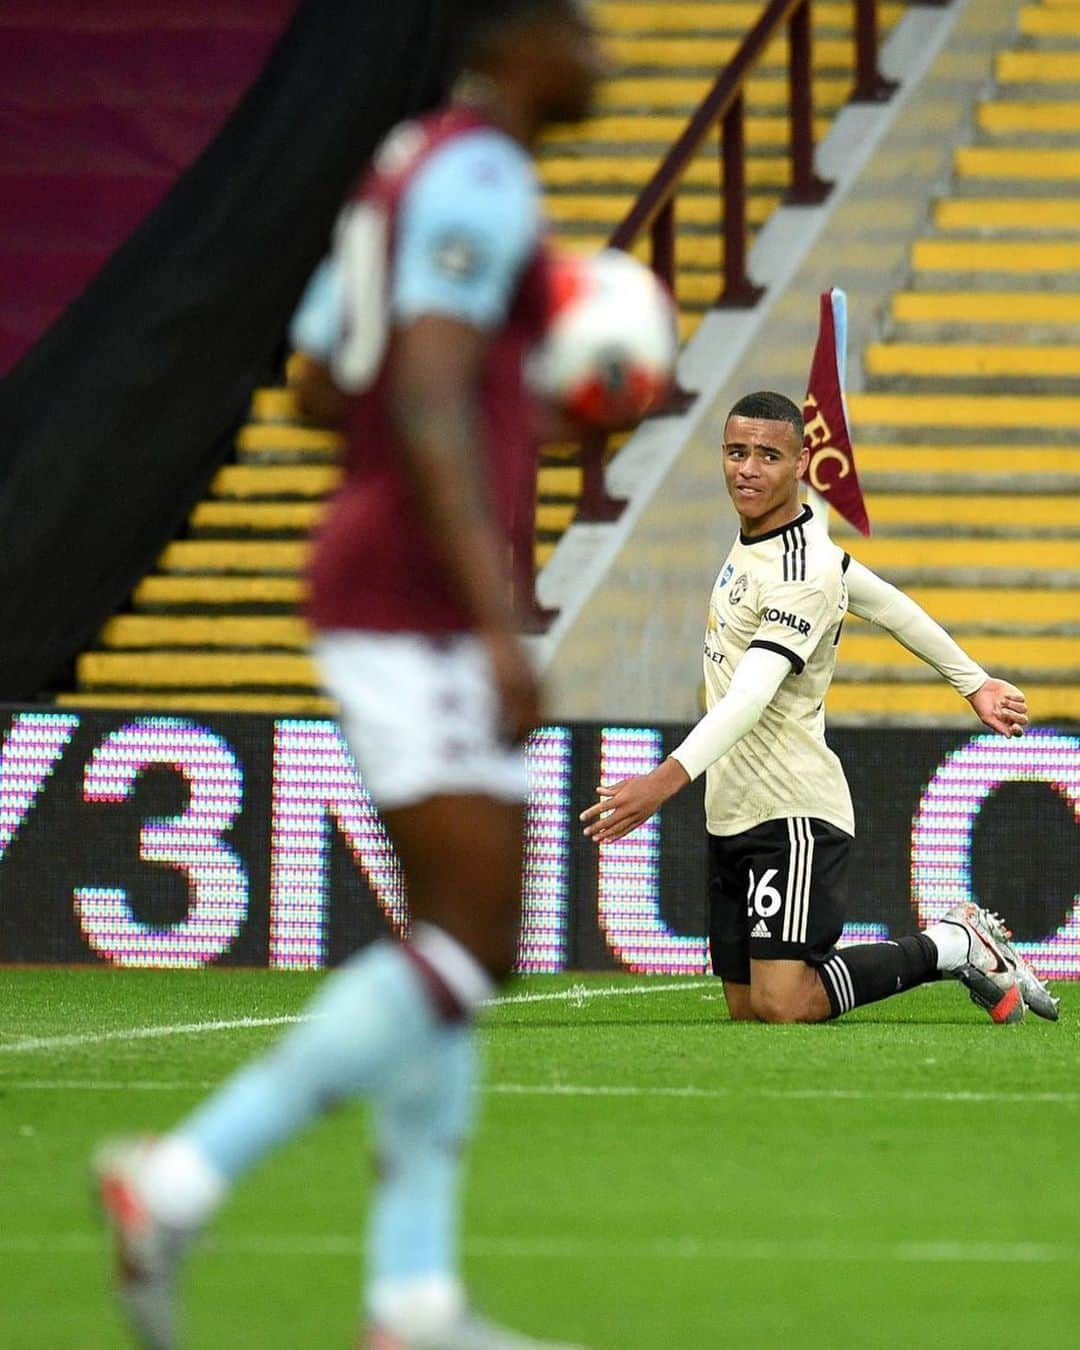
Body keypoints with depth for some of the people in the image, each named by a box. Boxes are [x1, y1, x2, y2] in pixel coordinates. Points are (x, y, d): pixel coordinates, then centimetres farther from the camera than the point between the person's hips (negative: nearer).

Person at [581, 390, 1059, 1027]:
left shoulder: (804, 574, -18)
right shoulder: (754, 537, 11)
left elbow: (751, 695, -30)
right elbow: (888, 603, 22)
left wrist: (669, 778, -44)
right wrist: (973, 681, 33)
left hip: (792, 813, -9)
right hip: (733, 817, 9)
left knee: (782, 1006, -18)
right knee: (746, 1009, 7)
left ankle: (956, 946, 4)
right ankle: (960, 946, 22)